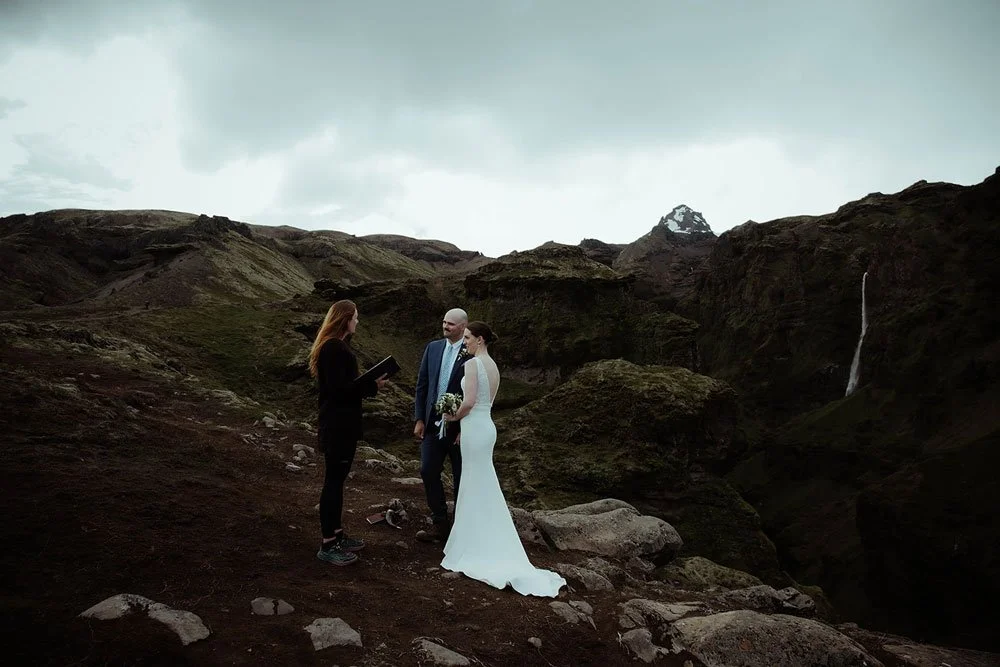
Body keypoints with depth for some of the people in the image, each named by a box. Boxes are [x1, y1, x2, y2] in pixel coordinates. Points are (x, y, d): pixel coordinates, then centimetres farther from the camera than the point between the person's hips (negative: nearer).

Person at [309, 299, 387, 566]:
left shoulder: (337, 346, 13)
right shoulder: (334, 348, -19)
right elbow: (338, 389, -23)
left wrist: (368, 383, 8)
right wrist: (372, 386, -15)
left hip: (342, 424, 10)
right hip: (338, 426, -10)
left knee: (337, 481, 17)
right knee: (334, 482, -2)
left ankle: (337, 535, 29)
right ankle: (327, 546, 8)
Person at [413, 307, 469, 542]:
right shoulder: (432, 348, 5)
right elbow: (422, 385, 8)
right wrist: (419, 419, 3)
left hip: (460, 426, -5)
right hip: (433, 424, 5)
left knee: (461, 478, 9)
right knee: (428, 472, 9)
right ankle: (439, 524, 26)